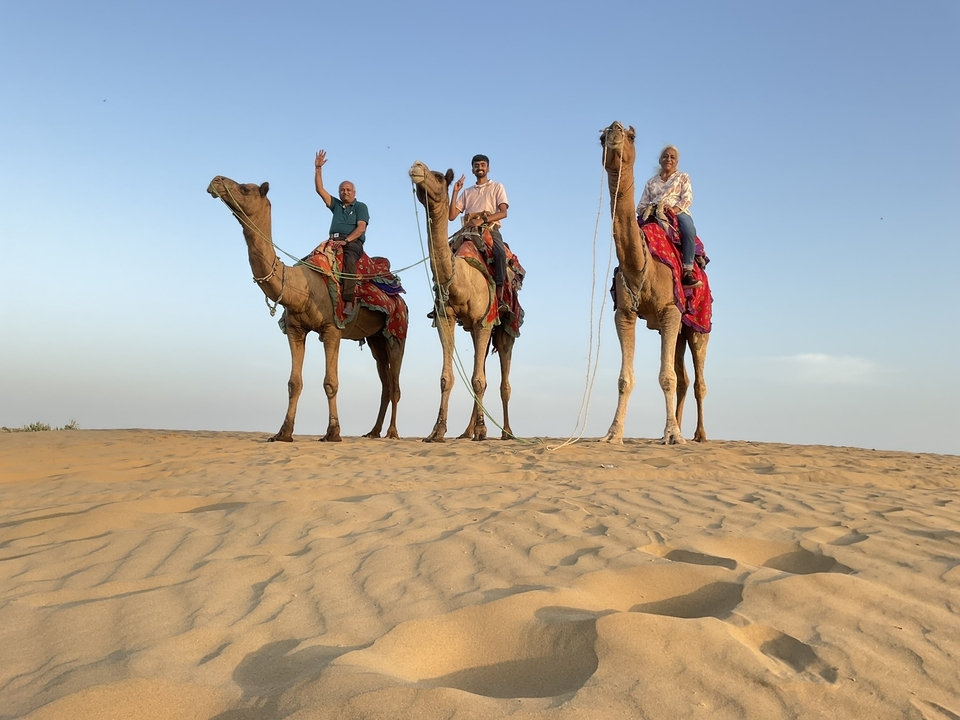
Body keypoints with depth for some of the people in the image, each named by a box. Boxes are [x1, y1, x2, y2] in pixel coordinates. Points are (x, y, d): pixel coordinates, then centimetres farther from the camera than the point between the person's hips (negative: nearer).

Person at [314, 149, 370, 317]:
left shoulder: (360, 207, 13)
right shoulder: (335, 205, 27)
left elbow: (361, 228, -2)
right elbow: (320, 190, 20)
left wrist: (346, 240, -16)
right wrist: (318, 168, 11)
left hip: (353, 242, -5)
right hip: (334, 240, 5)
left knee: (349, 260, -36)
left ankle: (348, 302, -47)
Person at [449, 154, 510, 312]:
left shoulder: (497, 187, 17)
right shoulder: (467, 192, 25)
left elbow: (503, 213, 0)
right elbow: (452, 216, 15)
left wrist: (483, 220, -16)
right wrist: (455, 192, 7)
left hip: (490, 229, -3)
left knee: (500, 253, -35)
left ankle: (500, 298, -40)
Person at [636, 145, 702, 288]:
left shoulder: (683, 177, 23)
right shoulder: (651, 182, 29)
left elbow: (687, 198, 6)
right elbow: (642, 205, 19)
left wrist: (675, 209, -15)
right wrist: (644, 211, -7)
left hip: (678, 212, -2)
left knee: (689, 230, -38)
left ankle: (688, 272, -42)